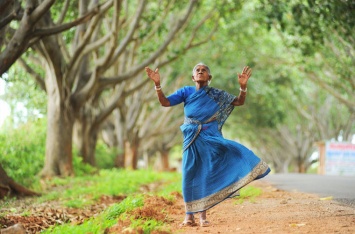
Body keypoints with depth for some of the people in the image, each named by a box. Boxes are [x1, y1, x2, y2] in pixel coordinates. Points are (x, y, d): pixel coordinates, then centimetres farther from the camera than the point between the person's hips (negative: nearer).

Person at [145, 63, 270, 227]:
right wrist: (157, 84, -18)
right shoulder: (186, 92, 4)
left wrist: (243, 86, -17)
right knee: (189, 176, 0)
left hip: (211, 139, 0)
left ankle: (203, 215, 5)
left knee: (207, 175, -2)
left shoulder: (217, 95, 5)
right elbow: (165, 102, -3)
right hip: (192, 140, 0)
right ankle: (189, 216, 7)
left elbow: (239, 102, 1)